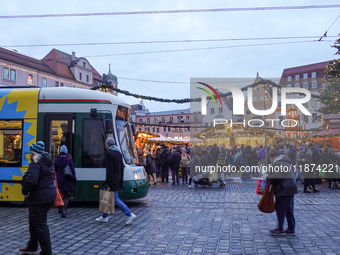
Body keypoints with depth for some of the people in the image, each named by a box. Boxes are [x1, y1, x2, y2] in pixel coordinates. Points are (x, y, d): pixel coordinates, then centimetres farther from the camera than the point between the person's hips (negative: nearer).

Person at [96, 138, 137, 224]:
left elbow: (109, 169, -20)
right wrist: (120, 180, 19)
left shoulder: (109, 154, -15)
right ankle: (104, 217, 25)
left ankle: (130, 215, -8)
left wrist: (107, 183, -18)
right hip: (117, 179, 9)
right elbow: (121, 167, 14)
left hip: (112, 180, -9)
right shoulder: (118, 153, 11)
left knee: (115, 199, -5)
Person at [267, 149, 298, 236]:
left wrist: (269, 178, -10)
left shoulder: (277, 164, -15)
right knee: (289, 209, 13)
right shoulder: (285, 161, 17)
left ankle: (280, 229, 9)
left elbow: (276, 176, -28)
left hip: (284, 189, -10)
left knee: (280, 209, 1)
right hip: (291, 187, 10)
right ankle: (291, 229, 18)